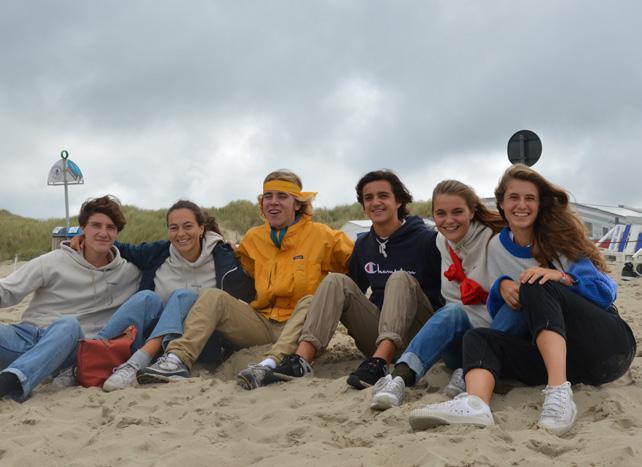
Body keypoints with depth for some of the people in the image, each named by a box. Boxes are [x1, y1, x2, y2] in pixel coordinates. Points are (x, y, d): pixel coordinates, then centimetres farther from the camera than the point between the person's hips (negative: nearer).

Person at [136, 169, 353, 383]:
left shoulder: (319, 235, 1)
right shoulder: (253, 238, 13)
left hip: (298, 326, -3)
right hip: (261, 324, 4)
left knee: (310, 303, -34)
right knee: (213, 296, -14)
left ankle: (276, 361, -54)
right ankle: (178, 359, -33)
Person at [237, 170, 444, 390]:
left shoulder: (425, 239, -4)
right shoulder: (363, 245, 11)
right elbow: (353, 291, 21)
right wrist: (355, 324, 6)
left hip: (418, 333, -4)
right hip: (376, 335, 4)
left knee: (400, 279, -28)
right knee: (336, 281, -14)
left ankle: (379, 362, -48)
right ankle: (299, 361, -34)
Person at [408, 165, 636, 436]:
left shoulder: (561, 237, 0)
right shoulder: (496, 248, 11)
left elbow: (607, 291, -8)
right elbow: (496, 313, 13)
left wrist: (561, 277, -25)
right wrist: (502, 286, -8)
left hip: (610, 343, -4)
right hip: (551, 351, 4)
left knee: (537, 287, -26)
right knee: (477, 337, -17)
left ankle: (559, 394, -45)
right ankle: (475, 404, -52)